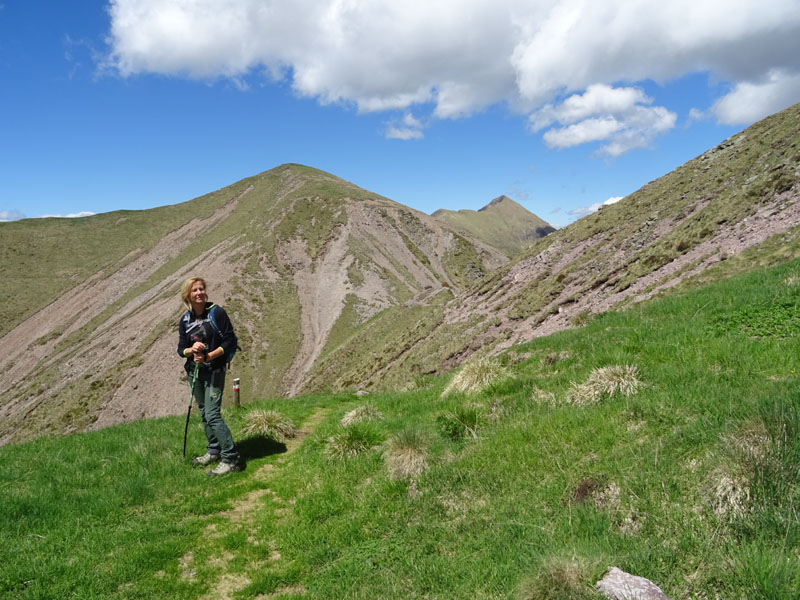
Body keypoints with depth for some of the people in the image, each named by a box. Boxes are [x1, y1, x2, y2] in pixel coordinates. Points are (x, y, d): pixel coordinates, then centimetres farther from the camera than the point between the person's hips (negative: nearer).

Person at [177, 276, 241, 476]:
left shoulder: (217, 313, -10)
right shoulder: (185, 320, 5)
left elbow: (230, 341, -11)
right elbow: (181, 349, 6)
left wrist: (209, 356, -20)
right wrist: (191, 350, -16)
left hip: (214, 371, -6)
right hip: (194, 371, 6)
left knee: (212, 415, -13)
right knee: (204, 413, 14)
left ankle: (230, 459, -8)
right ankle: (214, 451, 28)